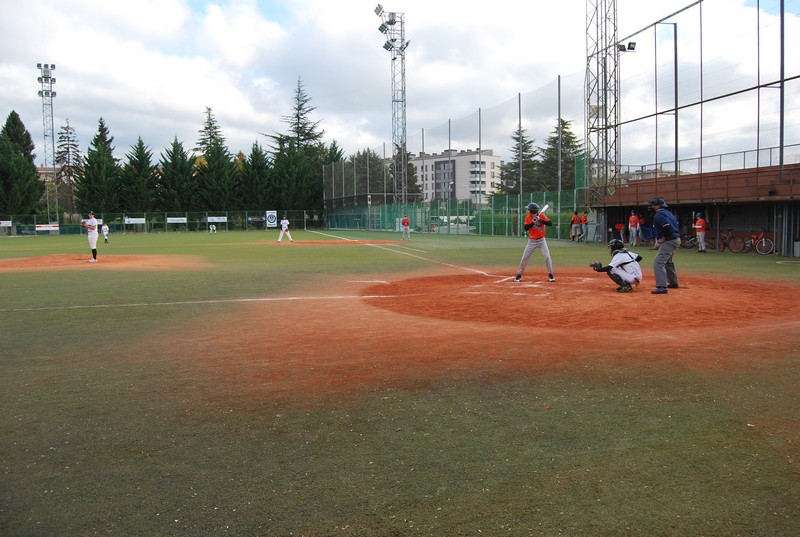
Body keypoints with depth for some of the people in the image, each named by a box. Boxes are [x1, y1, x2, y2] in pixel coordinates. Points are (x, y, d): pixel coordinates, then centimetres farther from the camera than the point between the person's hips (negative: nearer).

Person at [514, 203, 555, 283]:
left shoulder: (542, 216, -8)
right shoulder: (527, 218, -4)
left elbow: (550, 223, -19)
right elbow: (525, 228, -16)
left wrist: (540, 220, -30)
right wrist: (532, 222, -30)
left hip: (541, 240, -1)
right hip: (532, 241, 1)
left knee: (547, 257, -9)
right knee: (524, 258, 1)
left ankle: (550, 274, 5)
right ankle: (519, 275, 12)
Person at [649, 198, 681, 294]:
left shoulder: (659, 214, -14)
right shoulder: (668, 212, 17)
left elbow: (667, 226, -28)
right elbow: (677, 225, 22)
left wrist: (663, 238, -18)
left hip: (669, 241, -11)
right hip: (676, 240, 11)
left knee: (658, 262, -17)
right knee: (668, 261, 28)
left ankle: (662, 287, -27)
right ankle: (673, 283, 41)